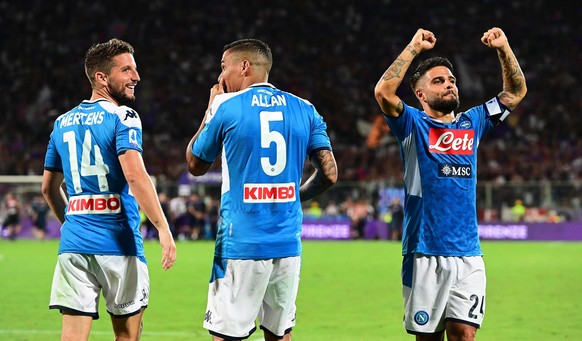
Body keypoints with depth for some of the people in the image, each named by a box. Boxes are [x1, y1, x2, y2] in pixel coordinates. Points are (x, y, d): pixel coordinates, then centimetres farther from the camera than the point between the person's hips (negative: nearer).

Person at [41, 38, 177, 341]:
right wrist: (163, 228, -22)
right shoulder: (122, 117, -6)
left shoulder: (63, 123, 14)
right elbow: (134, 175, -20)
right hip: (118, 244, -5)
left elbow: (48, 188, 22)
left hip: (74, 245, 5)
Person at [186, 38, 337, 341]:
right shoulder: (304, 110, 8)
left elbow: (195, 165, 11)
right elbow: (329, 174, 6)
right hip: (288, 244, 4)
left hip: (241, 245, -4)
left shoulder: (226, 106, -3)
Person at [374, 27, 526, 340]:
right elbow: (384, 92, -16)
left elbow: (516, 92, 18)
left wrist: (503, 48, 5)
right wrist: (415, 47, -12)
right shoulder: (414, 126, 2)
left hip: (468, 256, 3)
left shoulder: (471, 124, 15)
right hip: (425, 254, -3)